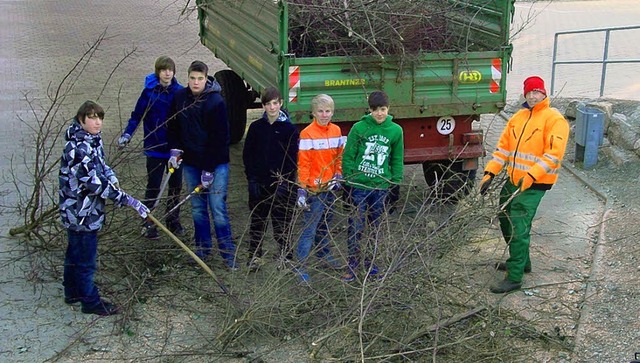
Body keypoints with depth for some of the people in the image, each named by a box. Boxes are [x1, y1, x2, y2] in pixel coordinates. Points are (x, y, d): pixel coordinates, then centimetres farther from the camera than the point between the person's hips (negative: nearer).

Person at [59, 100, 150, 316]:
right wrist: (128, 201, -26)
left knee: (75, 253, 23)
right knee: (85, 258, 4)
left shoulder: (94, 140, 4)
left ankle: (72, 293, 39)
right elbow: (96, 183, -29)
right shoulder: (78, 148, -26)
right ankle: (90, 302, 17)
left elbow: (102, 166, 19)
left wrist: (112, 180, -2)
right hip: (81, 212, -10)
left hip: (76, 211, 10)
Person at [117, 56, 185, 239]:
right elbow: (137, 115, -4)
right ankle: (149, 223, 14)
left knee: (176, 185, 13)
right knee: (153, 187, 2)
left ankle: (173, 220, 29)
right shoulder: (149, 92, -9)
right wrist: (126, 134, -15)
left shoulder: (180, 92, -4)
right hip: (155, 148, -2)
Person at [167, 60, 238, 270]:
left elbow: (219, 139, -15)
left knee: (218, 208, -6)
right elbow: (173, 126, 15)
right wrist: (174, 149, 1)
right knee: (197, 208, 13)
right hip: (190, 162, 5)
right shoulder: (179, 98, 1)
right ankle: (202, 248, 26)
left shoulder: (216, 102, -15)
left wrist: (209, 170, -16)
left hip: (216, 163, -5)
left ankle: (228, 253, 4)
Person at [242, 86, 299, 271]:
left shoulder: (290, 128, -3)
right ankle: (254, 256, 21)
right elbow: (247, 154, 5)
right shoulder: (256, 127, 3)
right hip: (259, 183, 3)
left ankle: (285, 257, 14)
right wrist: (252, 179, -3)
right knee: (257, 221, 11)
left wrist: (285, 181, -12)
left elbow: (293, 158, -5)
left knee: (282, 223, 3)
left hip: (281, 184, -3)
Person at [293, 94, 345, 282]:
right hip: (315, 189, -6)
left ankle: (323, 252, 37)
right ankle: (300, 264, 3)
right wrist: (302, 190, -17)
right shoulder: (307, 134, -13)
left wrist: (338, 175, 5)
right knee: (310, 228, -4)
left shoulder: (336, 130, 5)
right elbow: (303, 164, -14)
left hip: (330, 186, 6)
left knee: (325, 222, 20)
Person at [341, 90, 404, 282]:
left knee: (376, 227, 13)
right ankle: (352, 266, 11)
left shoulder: (395, 130, 1)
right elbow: (348, 157, -3)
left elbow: (397, 160, 8)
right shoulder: (359, 128, -7)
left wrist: (396, 183, 3)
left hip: (381, 187, 3)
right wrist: (349, 181, -6)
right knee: (355, 227, 0)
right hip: (359, 186, -3)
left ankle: (371, 263, 28)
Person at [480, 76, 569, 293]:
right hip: (513, 180, 8)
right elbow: (503, 147, 11)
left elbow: (554, 154, -18)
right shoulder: (517, 118, 11)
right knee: (505, 220, 17)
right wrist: (490, 173, 2)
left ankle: (514, 278, -2)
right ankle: (521, 262, 36)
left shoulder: (554, 119, -10)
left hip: (534, 184, -8)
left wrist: (531, 176, -27)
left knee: (518, 230, -10)